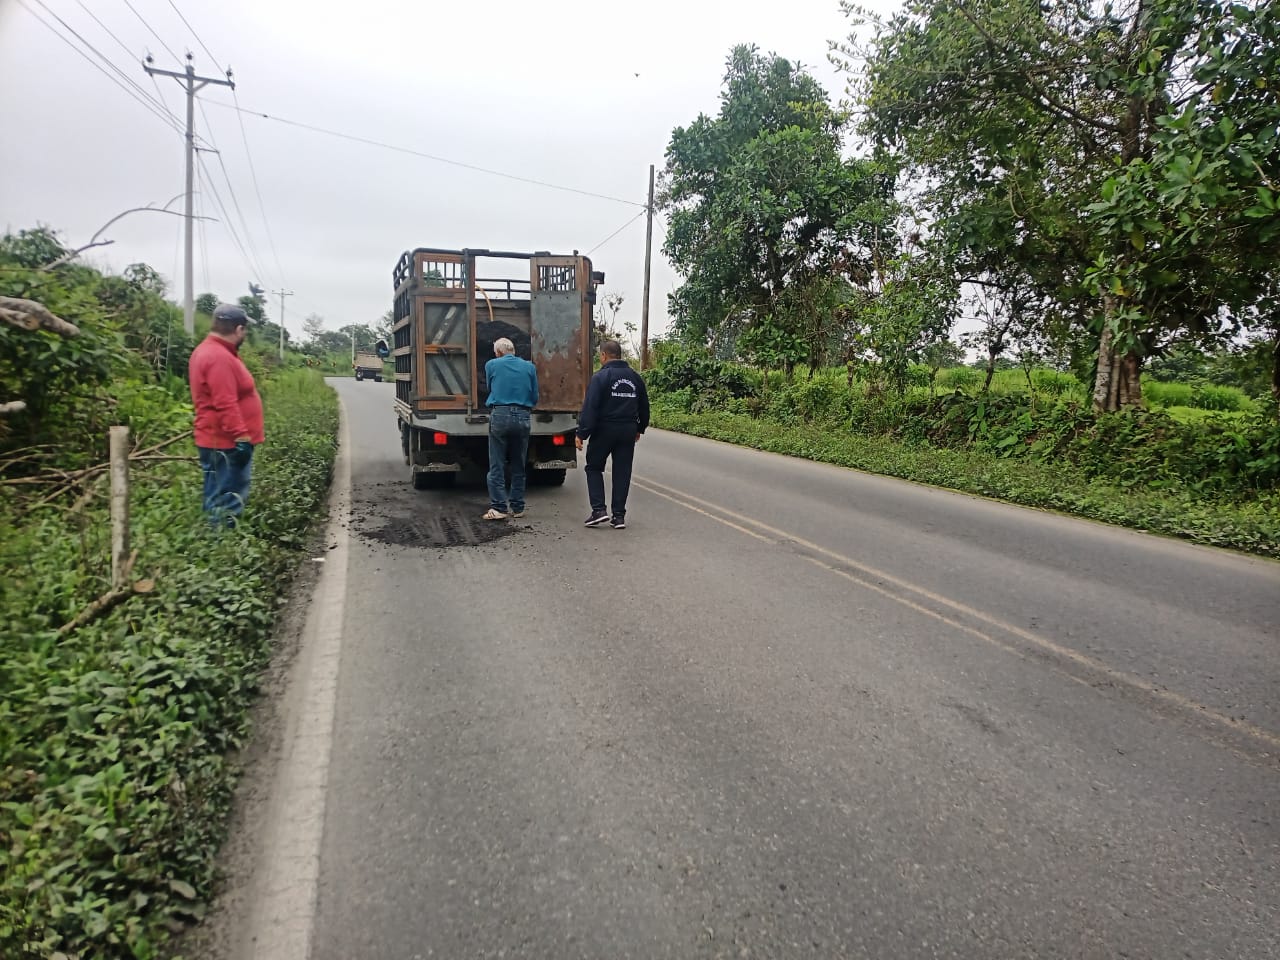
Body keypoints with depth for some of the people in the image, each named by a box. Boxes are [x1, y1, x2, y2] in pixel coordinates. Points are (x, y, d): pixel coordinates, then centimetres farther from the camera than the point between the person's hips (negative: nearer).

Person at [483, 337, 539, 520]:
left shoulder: (491, 365, 5)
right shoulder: (529, 367, 8)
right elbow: (535, 397, 10)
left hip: (500, 416, -2)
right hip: (522, 418, 2)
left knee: (497, 466, 2)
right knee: (519, 466, 11)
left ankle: (498, 508, -3)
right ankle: (517, 508, 15)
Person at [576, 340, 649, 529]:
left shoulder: (601, 377, -10)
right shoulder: (635, 377, 10)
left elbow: (590, 407, -16)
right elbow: (644, 406, 17)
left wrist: (581, 433, -14)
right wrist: (640, 428, 30)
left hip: (604, 429, -5)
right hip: (628, 431, 5)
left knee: (594, 467, 10)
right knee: (622, 471, 8)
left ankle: (599, 510, 0)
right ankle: (619, 516, 9)